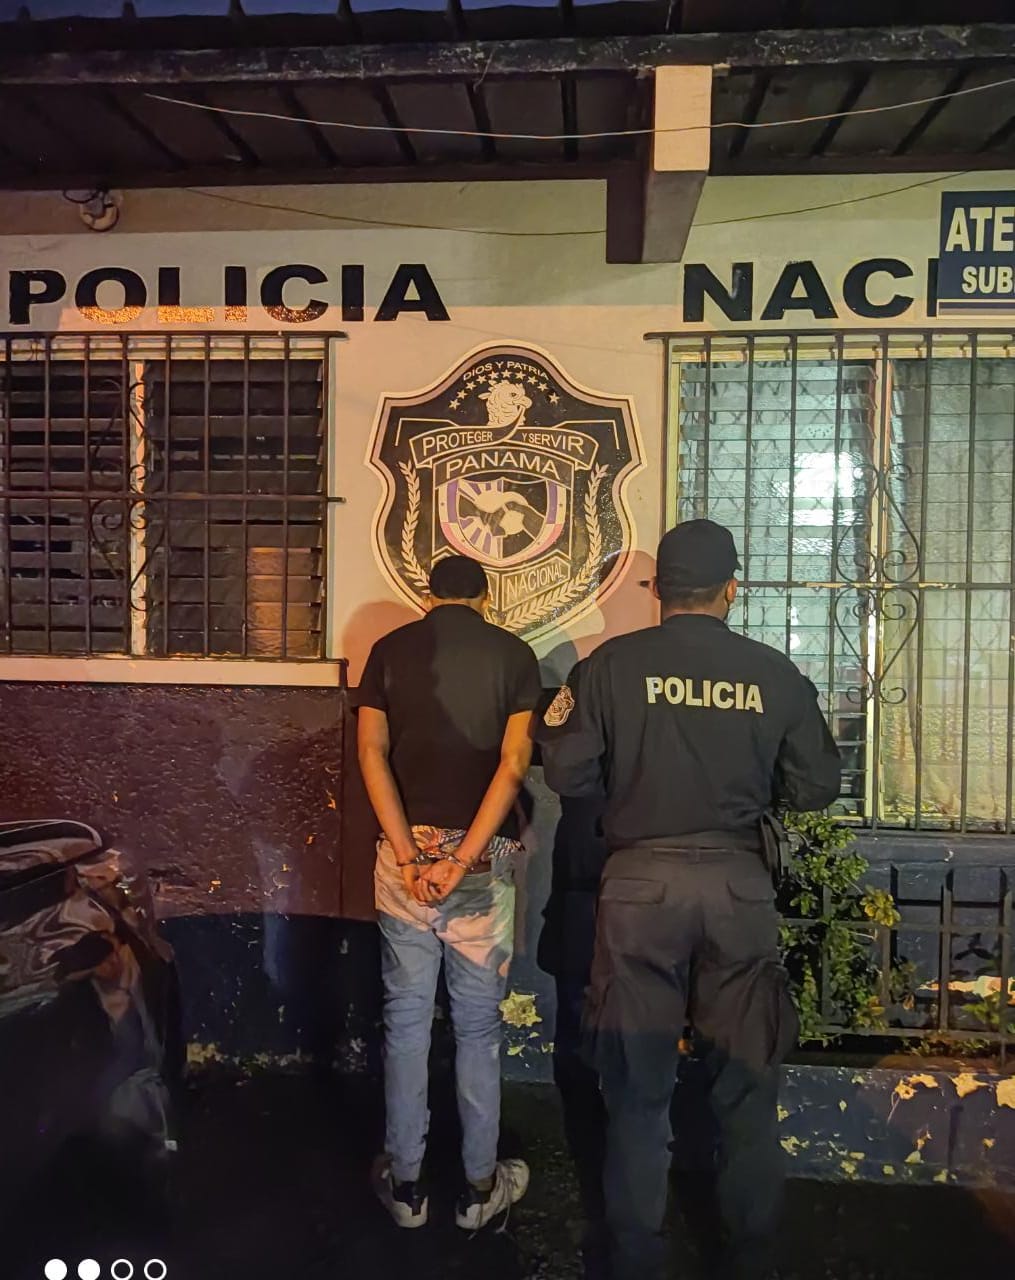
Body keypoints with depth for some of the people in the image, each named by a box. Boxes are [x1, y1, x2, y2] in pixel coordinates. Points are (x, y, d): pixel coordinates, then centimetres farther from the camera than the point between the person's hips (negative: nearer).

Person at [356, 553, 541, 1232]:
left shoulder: (390, 649, 4)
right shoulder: (514, 654, 1)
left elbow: (372, 753, -6)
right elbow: (514, 764, -10)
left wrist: (409, 856, -11)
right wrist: (461, 860, -13)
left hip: (407, 847, 1)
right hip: (486, 854, -1)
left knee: (407, 1016, 11)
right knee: (478, 1021, 11)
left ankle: (406, 1183, 23)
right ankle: (480, 1187, 22)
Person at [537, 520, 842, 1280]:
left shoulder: (614, 664, -5)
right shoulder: (775, 673, -1)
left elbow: (571, 777, -5)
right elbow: (816, 790, 4)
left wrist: (557, 731, 15)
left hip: (640, 884, -1)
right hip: (738, 885, 1)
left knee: (639, 1086, 12)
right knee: (746, 1083, 17)